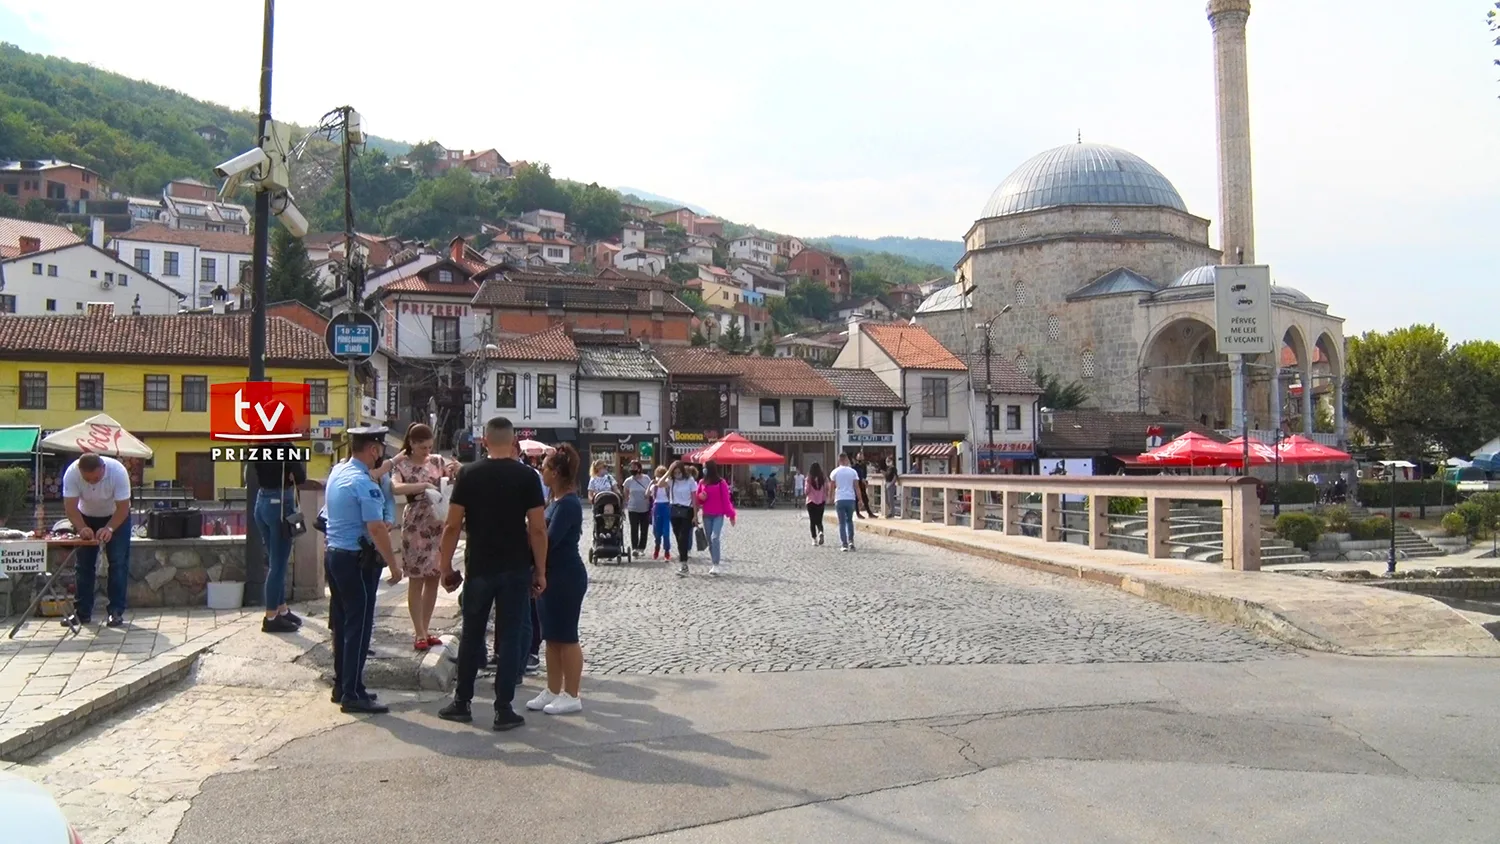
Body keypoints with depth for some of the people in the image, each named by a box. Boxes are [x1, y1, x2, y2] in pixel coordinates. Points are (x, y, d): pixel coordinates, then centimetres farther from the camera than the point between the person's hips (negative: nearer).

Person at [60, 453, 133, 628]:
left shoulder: (118, 471, -34)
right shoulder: (71, 473, -29)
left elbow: (123, 507, -29)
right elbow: (70, 507, -27)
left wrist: (109, 529, -43)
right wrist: (81, 528, -43)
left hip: (116, 517, -2)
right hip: (86, 517, 2)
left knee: (118, 563, -9)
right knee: (83, 564, 2)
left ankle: (116, 612, -5)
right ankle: (82, 613, 9)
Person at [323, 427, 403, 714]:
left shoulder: (337, 472, 7)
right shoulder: (364, 483, -21)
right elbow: (377, 530, -23)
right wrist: (394, 566, -16)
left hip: (333, 554, 9)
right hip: (356, 561, -9)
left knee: (341, 624, 16)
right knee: (359, 627, -3)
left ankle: (342, 685, 26)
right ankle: (352, 694, 2)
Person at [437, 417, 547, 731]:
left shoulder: (468, 474, -2)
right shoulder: (527, 476, -4)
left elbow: (453, 525, -3)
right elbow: (538, 529, -6)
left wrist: (445, 566, 7)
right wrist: (540, 571, 2)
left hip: (479, 568, 1)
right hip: (516, 570, -1)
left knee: (471, 636, 14)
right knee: (509, 638, 4)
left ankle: (462, 703, 23)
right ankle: (504, 710, 7)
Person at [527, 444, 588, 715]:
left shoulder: (568, 504, -18)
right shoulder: (556, 501, 11)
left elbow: (549, 540, -24)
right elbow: (543, 532, 13)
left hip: (567, 577, -10)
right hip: (552, 575, 10)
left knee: (566, 637, -1)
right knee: (552, 637, 14)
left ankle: (571, 696, 8)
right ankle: (553, 691, 23)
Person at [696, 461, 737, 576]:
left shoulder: (721, 483, -6)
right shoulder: (702, 483, 7)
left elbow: (726, 499, -5)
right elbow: (698, 499, 14)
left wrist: (731, 515, -6)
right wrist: (700, 497, -9)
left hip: (718, 515, -5)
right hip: (706, 516, 5)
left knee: (714, 538, -17)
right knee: (709, 540, 8)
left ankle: (716, 565, -15)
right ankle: (712, 562, 18)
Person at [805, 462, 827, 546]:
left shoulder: (809, 479, -9)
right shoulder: (824, 479, -3)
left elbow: (807, 491, -10)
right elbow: (827, 490, -3)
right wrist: (826, 499, 11)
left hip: (811, 502, -2)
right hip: (821, 502, 2)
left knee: (812, 521, 7)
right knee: (819, 520, 12)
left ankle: (814, 539, 3)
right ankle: (820, 532, -16)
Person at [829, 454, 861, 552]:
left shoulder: (835, 472, 1)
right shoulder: (853, 472, 3)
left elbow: (832, 487, 4)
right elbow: (856, 487, 0)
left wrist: (831, 498, 15)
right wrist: (859, 499, 3)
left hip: (839, 499, -1)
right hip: (851, 499, 1)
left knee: (842, 522, 3)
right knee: (849, 520, 18)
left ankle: (844, 544, -2)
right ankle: (851, 541, 7)